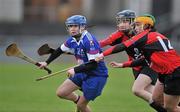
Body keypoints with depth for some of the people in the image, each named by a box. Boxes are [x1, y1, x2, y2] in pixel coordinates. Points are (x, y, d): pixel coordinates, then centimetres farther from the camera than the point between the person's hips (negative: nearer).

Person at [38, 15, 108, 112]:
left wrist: (75, 70, -32)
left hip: (96, 75, -8)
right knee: (61, 92, 5)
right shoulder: (72, 40, -1)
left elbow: (94, 64, -29)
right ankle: (78, 99, 30)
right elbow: (59, 50, 19)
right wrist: (47, 62, 23)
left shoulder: (89, 41, -26)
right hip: (83, 73, 8)